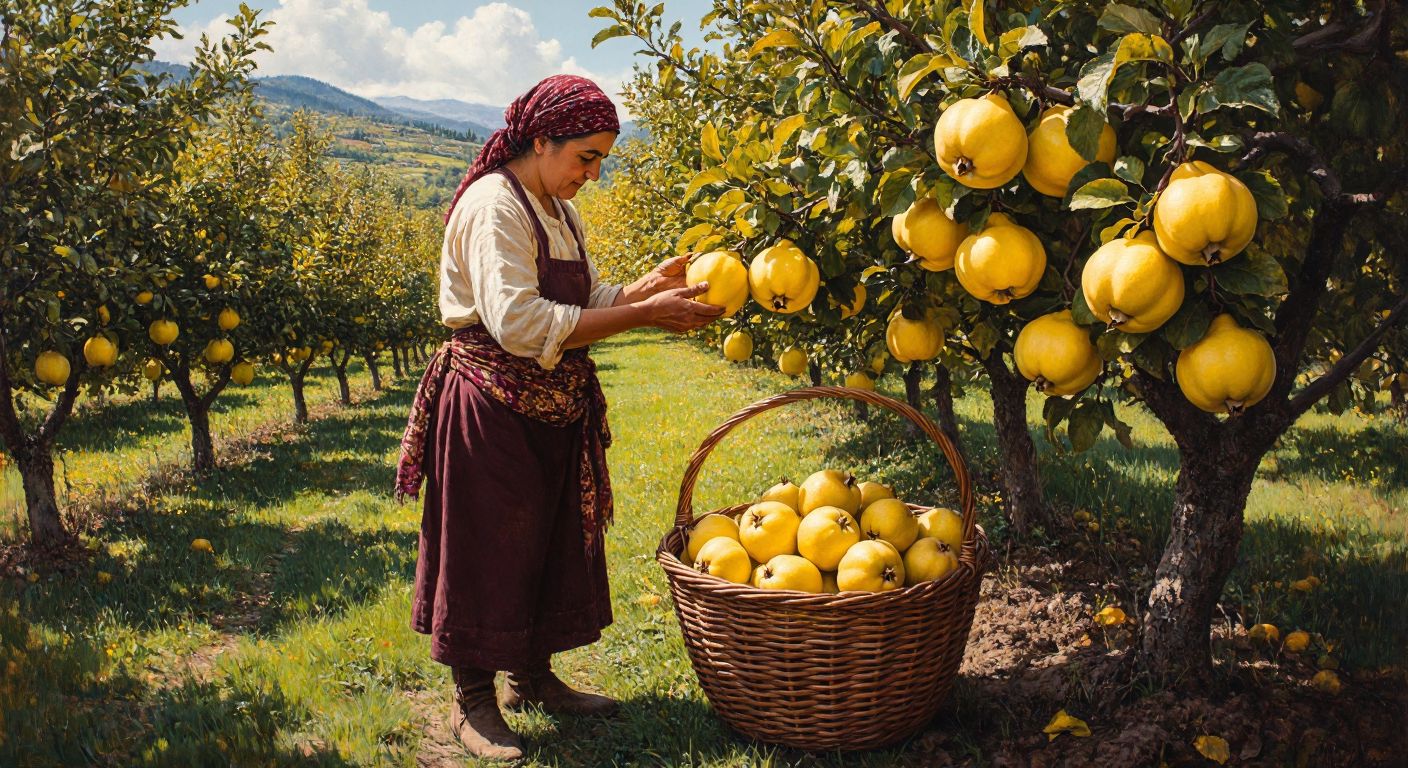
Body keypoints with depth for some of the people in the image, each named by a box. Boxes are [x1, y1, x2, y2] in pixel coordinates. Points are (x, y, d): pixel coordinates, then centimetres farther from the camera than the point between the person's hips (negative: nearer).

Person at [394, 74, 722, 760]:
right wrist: (643, 313, -29)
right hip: (491, 412, -9)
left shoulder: (558, 212, 12)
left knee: (550, 545, 16)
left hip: (553, 414, 9)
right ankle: (474, 701, 18)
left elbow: (588, 304, 9)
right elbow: (520, 323, -30)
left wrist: (649, 287, -11)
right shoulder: (494, 206, -18)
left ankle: (531, 677, 33)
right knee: (487, 550, 2)